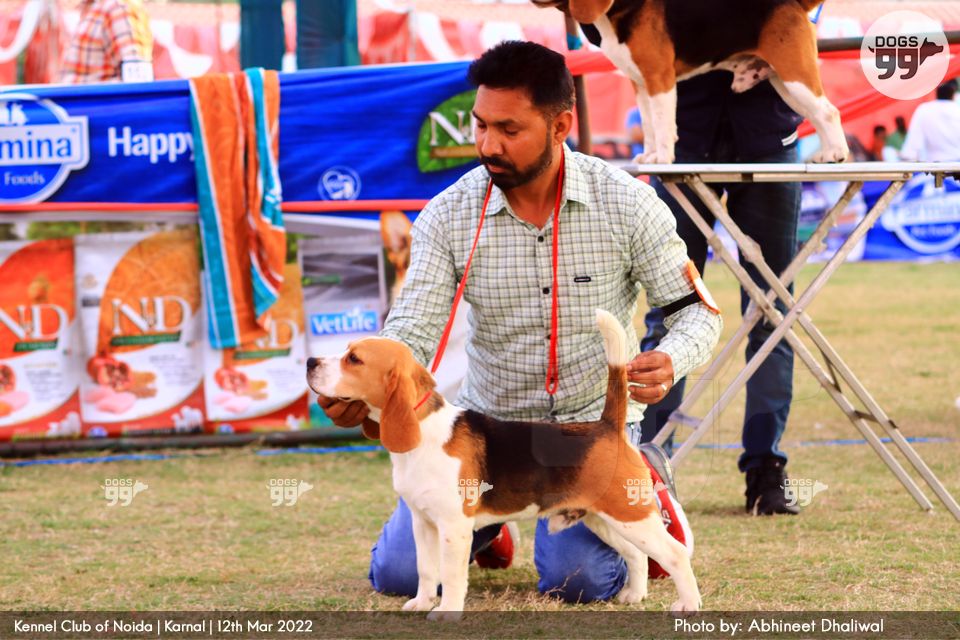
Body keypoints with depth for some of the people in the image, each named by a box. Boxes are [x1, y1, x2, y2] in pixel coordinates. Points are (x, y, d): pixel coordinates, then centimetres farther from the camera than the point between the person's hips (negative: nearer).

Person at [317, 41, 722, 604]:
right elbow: (413, 330, -16)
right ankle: (489, 525, 25)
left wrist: (670, 363, -33)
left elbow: (696, 310, -8)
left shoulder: (626, 204, -14)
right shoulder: (448, 215, -10)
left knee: (577, 580, -23)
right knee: (399, 573, -11)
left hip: (595, 418, -2)